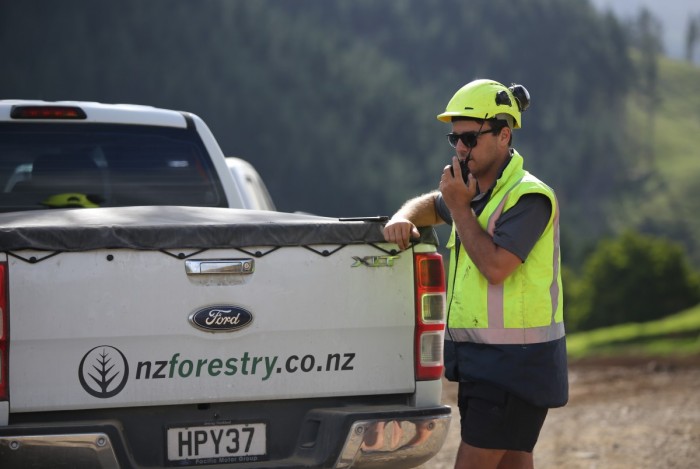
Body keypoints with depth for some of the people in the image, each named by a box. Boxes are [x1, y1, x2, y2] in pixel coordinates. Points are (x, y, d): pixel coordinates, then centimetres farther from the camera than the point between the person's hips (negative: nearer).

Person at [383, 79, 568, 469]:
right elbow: (430, 206, 31)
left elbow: (495, 267, -25)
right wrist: (403, 219, 7)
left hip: (515, 362, -9)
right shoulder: (479, 191, 14)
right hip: (481, 359, 9)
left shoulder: (528, 197, -15)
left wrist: (459, 208, -15)